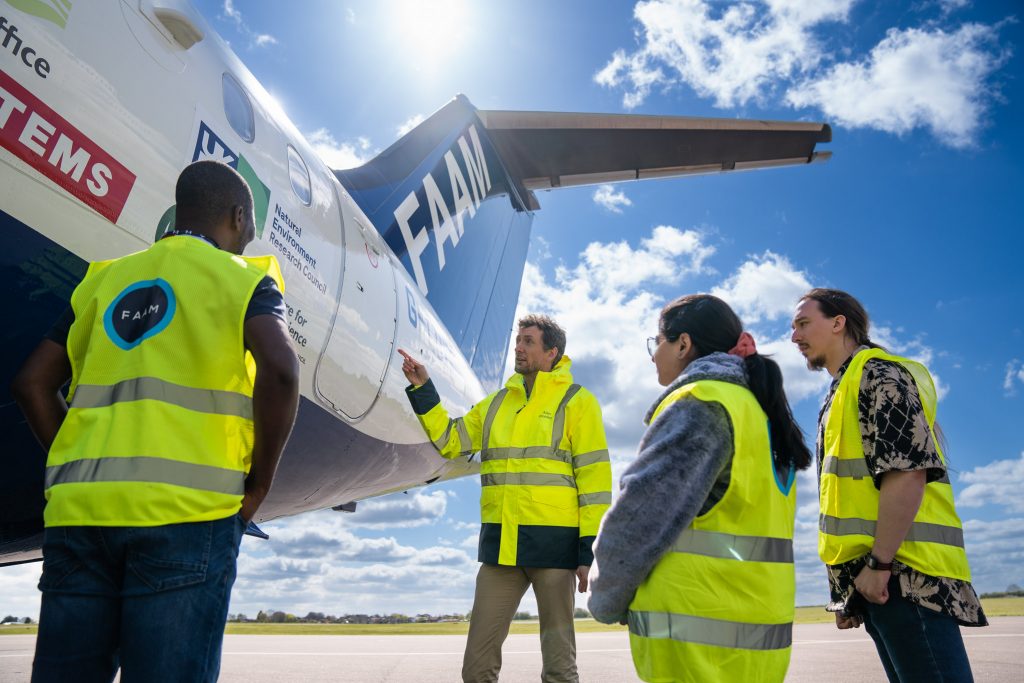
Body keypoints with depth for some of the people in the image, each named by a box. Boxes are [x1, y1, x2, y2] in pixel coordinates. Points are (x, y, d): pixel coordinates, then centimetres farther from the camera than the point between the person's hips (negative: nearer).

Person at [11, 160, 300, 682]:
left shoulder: (105, 278, 20)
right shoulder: (244, 277, 4)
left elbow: (32, 382, 17)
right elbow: (278, 368, -14)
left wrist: (80, 470, 18)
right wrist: (257, 486, -4)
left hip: (77, 509, 5)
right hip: (186, 510, -5)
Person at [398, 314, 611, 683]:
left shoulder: (577, 402, -1)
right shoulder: (495, 403, 15)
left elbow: (595, 478, -5)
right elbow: (450, 440, 14)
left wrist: (590, 547, -10)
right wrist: (422, 389, 5)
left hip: (553, 542, -4)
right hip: (499, 543, 5)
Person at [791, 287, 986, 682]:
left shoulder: (877, 373, -5)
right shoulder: (843, 392, 23)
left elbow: (907, 469, -18)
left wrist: (879, 563, -19)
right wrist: (848, 589, 20)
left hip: (903, 573, -10)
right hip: (878, 581, 10)